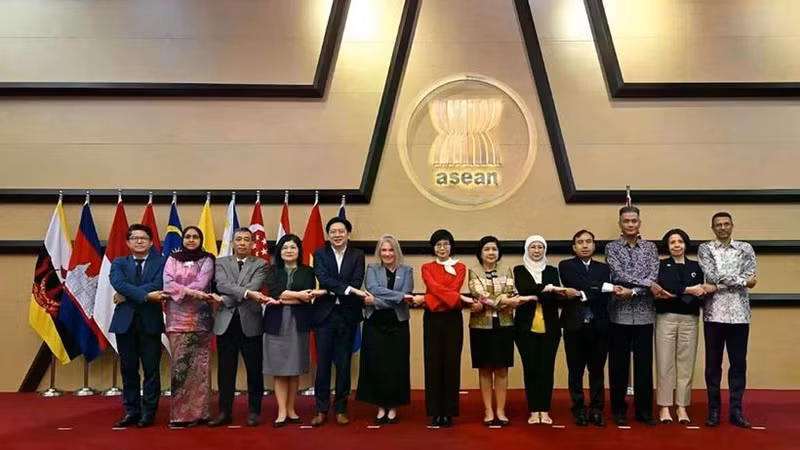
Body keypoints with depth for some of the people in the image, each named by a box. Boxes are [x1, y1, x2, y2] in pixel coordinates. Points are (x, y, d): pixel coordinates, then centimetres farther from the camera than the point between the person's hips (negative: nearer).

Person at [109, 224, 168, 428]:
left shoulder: (161, 262, 3)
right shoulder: (119, 263, 9)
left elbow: (158, 286, -14)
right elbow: (119, 284, -11)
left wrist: (127, 296, -13)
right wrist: (145, 295, -23)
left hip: (150, 321, -2)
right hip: (125, 321, 2)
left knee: (151, 369, 3)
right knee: (128, 370, 9)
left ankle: (148, 412, 13)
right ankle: (131, 411, 19)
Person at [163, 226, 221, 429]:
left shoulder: (207, 260, 7)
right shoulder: (172, 259, 12)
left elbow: (201, 284, -8)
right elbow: (167, 283, -3)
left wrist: (178, 291, -11)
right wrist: (192, 292, -14)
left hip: (199, 318, -1)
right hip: (177, 318, 1)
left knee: (199, 364, -3)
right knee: (179, 364, -2)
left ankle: (197, 412, 3)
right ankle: (179, 412, 4)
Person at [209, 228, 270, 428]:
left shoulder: (260, 265, 3)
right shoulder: (221, 263, 8)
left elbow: (254, 287, -12)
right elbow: (222, 285, -10)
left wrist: (227, 299, -14)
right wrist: (247, 293, -23)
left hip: (250, 322, -1)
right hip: (225, 323, 2)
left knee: (254, 370, 4)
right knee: (225, 370, 8)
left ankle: (254, 411, 16)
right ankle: (225, 412, 17)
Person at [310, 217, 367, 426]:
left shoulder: (357, 255, 4)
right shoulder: (320, 254, 3)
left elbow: (356, 282, -8)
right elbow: (324, 279, -13)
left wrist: (333, 291, -18)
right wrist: (347, 289, -24)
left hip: (347, 315, 0)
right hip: (324, 314, 0)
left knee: (344, 364, 7)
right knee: (323, 363, 4)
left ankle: (340, 409, 18)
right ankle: (321, 409, 14)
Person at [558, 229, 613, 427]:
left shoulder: (603, 268, 11)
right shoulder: (566, 266, 2)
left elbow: (605, 297, -2)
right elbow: (580, 285, -16)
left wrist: (584, 296, -16)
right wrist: (608, 287, -18)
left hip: (599, 326, 2)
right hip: (575, 325, -2)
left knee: (597, 370, 8)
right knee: (576, 371, 5)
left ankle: (596, 410, 17)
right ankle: (579, 410, 15)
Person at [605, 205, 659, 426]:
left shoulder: (651, 248, 7)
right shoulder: (612, 247, 2)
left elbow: (653, 276, -5)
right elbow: (619, 275, -12)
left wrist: (633, 291, -17)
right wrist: (649, 284, -15)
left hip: (644, 314, 2)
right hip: (619, 314, -1)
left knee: (644, 364, 6)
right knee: (618, 364, 5)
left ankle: (644, 410, 17)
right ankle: (619, 409, 16)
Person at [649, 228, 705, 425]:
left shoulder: (695, 267, 11)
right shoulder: (661, 266, 5)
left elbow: (700, 293, -1)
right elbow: (663, 289, -13)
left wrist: (673, 293, -14)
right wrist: (688, 290, -14)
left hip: (689, 319, 2)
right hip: (666, 318, -2)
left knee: (686, 364, 4)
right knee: (665, 363, 0)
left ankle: (682, 407, 13)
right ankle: (664, 407, 7)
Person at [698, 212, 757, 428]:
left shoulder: (745, 248, 8)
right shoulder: (705, 248, 4)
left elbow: (750, 277, -6)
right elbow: (712, 275, -11)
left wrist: (717, 286, -12)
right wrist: (741, 280, -10)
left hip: (739, 314, 1)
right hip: (714, 313, -1)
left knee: (739, 362, 5)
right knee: (713, 363, 5)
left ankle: (736, 410, 14)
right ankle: (714, 409, 14)